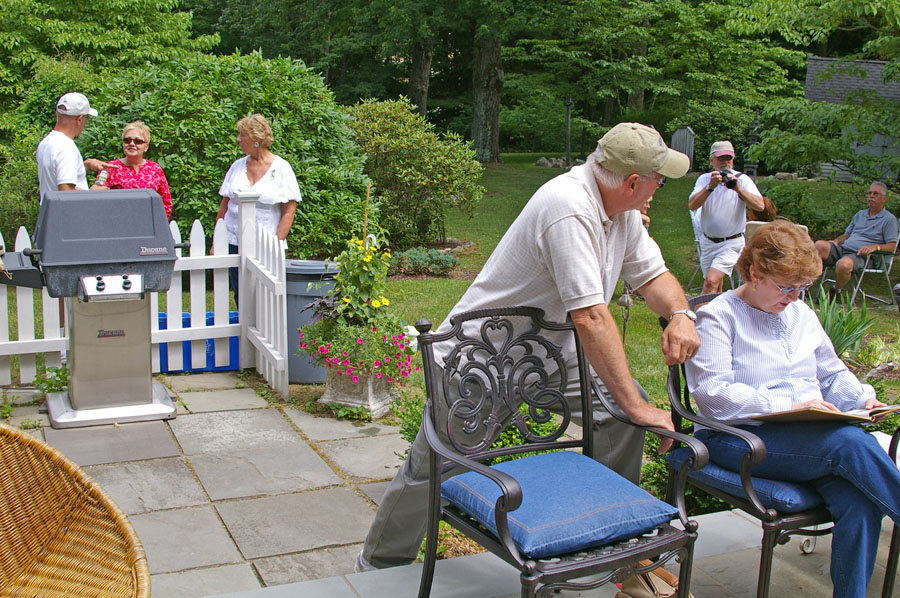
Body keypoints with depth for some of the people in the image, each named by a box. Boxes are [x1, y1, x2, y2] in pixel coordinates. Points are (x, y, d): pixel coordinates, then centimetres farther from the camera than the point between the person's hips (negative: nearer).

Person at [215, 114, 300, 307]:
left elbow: (289, 211, -6)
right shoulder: (237, 166, 10)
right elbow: (224, 205, 14)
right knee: (240, 297, 7)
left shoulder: (281, 168, -3)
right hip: (234, 243, 4)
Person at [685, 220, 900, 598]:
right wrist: (788, 406, -21)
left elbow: (833, 375, 30)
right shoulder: (717, 317, 0)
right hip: (737, 438, -6)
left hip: (813, 434, 6)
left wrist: (862, 398, 6)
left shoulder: (802, 315, 22)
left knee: (858, 500, -27)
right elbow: (713, 395, -13)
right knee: (852, 444, -31)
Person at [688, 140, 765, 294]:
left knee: (711, 281, -18)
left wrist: (738, 189, -32)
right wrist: (710, 187, -26)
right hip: (707, 241, 4)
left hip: (731, 243, -4)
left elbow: (760, 205, -20)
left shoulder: (742, 179, -7)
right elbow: (692, 205, -14)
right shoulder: (704, 179, 2)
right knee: (716, 287, 11)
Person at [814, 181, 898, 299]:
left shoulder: (889, 219, 7)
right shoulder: (860, 214, 28)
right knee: (820, 245, -25)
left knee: (844, 264, -40)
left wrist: (875, 247, -19)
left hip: (859, 255, -6)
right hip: (842, 249, 6)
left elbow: (891, 246, 0)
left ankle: (836, 291, -10)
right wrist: (835, 241, 6)